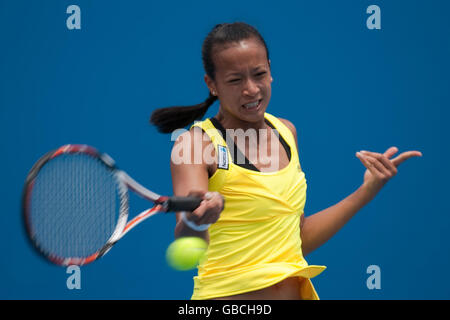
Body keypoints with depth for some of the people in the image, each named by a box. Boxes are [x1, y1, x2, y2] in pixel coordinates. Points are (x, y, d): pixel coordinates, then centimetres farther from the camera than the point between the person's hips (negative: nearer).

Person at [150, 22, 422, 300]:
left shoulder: (286, 131, 6)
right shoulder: (195, 143, -12)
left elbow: (299, 239, 12)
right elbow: (186, 247, -26)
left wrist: (368, 189, 9)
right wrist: (196, 220, -47)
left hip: (294, 293, 5)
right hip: (228, 297, -5)